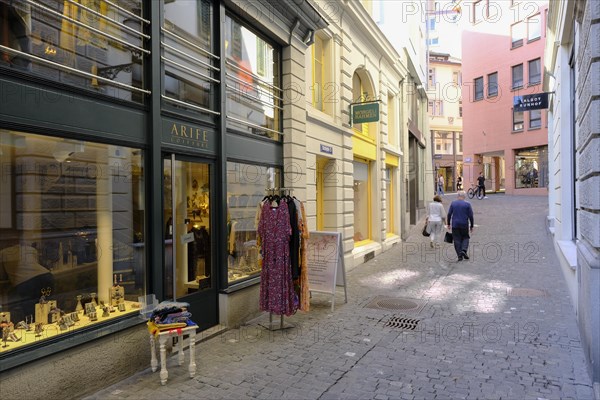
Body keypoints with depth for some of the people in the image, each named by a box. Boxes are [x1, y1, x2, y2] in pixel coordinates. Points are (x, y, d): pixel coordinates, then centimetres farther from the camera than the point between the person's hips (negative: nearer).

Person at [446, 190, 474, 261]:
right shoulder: (467, 204, -2)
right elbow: (471, 216, -2)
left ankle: (459, 255, 3)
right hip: (464, 225, -1)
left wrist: (448, 224, 9)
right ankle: (464, 250, -6)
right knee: (465, 238, 17)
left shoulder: (453, 203, 1)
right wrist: (471, 226, 5)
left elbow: (449, 214, 1)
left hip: (455, 225, 1)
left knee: (457, 240, 5)